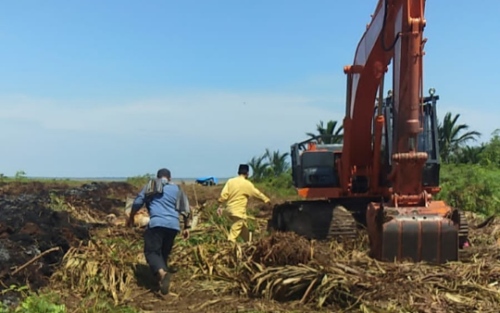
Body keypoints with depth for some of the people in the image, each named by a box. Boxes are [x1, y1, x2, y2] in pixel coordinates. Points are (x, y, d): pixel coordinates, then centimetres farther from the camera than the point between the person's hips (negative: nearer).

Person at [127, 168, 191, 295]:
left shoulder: (151, 185, 13)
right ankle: (163, 274, 17)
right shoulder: (177, 189, 20)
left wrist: (131, 218, 22)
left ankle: (162, 273, -32)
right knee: (164, 253, 18)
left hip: (156, 223, -3)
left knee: (152, 251, -6)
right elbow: (185, 209, 17)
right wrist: (187, 227, 24)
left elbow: (137, 202, 10)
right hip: (173, 225, 4)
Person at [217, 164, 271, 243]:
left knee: (244, 228, 22)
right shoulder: (247, 184, -8)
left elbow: (224, 194, -2)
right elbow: (257, 193, 3)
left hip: (230, 209, 7)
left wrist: (220, 206, 2)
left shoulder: (230, 181, 4)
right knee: (235, 231, -7)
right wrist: (266, 200, 15)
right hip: (239, 211, -7)